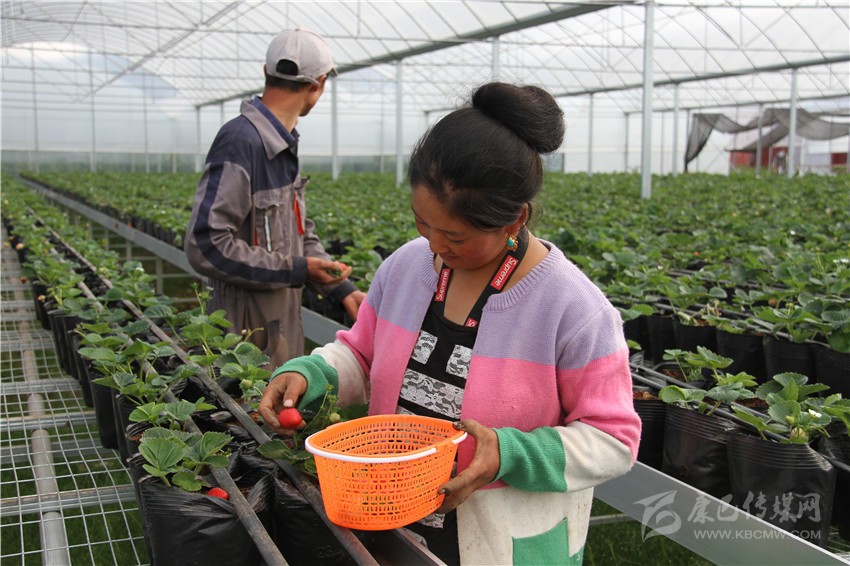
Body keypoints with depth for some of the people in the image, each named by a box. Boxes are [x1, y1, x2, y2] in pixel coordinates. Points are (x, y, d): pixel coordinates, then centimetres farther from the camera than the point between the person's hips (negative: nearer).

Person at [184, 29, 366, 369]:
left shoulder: (283, 144, 10)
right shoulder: (241, 142, -20)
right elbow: (206, 246, -25)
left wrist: (342, 289, 2)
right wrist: (296, 270, -20)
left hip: (284, 325, 9)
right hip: (249, 332, -9)